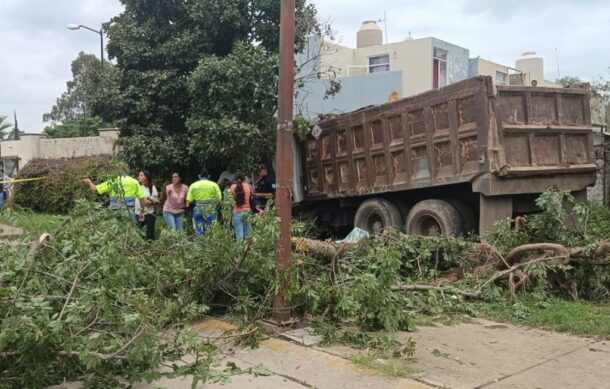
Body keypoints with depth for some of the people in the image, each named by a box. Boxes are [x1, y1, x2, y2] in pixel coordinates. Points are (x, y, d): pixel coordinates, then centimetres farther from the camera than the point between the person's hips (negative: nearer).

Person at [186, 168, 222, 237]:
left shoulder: (193, 185, 3)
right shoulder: (214, 185, 0)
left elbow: (189, 201, 0)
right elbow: (219, 199, -2)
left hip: (198, 211, 1)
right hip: (210, 211, -1)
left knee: (198, 233, 8)